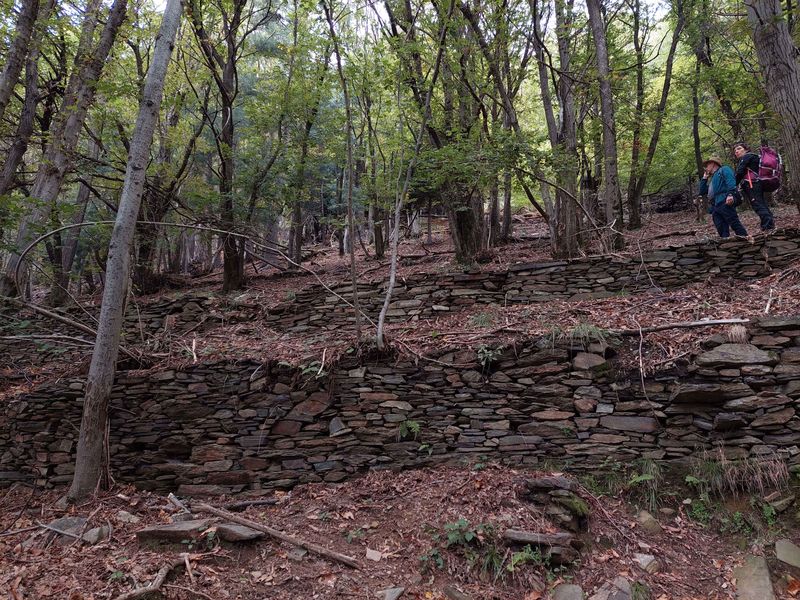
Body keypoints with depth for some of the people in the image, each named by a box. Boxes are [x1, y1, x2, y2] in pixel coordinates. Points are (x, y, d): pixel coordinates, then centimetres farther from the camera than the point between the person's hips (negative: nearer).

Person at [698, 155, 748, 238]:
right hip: (715, 207, 8)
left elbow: (730, 181, -7)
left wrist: (730, 194, -23)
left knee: (734, 223, -15)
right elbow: (702, 192, 34)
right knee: (722, 230, -4)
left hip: (725, 203, -8)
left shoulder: (724, 169, 12)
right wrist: (704, 178, 32)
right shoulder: (712, 179, 36)